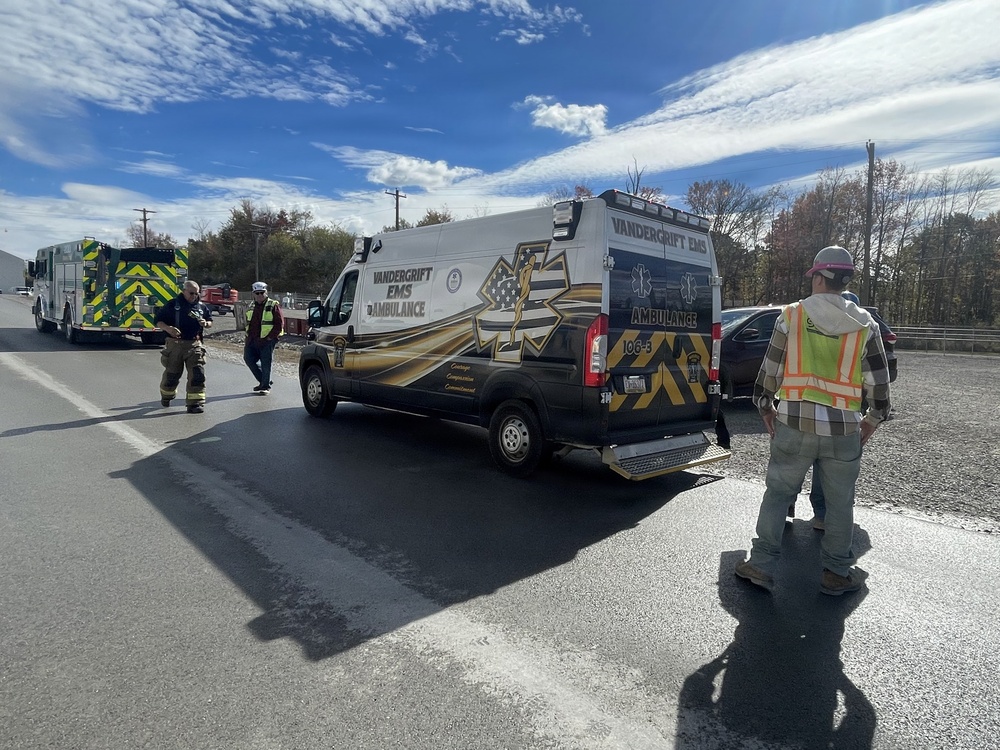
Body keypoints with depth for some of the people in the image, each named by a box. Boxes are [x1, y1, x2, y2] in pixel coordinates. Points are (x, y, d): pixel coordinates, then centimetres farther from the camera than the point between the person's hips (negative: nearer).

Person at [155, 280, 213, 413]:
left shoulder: (202, 307, 9)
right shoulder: (172, 305, -1)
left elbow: (210, 321, 20)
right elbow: (158, 320, 1)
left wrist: (206, 324, -4)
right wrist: (168, 328, -19)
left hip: (194, 344, 2)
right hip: (175, 344, -2)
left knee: (197, 373, -10)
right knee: (172, 373, 12)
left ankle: (195, 403, -7)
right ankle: (166, 396, 41)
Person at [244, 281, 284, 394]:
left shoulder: (273, 306, -5)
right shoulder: (251, 307, 17)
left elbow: (280, 324, -10)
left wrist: (270, 337, -14)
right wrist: (249, 336, 13)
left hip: (267, 340, -7)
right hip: (252, 340, 7)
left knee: (266, 363, -4)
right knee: (248, 358, 6)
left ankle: (266, 386, 7)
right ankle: (263, 381, 20)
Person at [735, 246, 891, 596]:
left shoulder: (792, 315, -2)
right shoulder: (864, 324, 2)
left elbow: (770, 369, 0)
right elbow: (879, 380, 6)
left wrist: (765, 407, 13)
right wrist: (873, 418, 20)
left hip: (794, 422, -1)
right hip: (843, 427, 1)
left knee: (777, 493, 10)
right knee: (840, 502, 14)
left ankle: (761, 565, 14)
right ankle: (837, 572, 26)